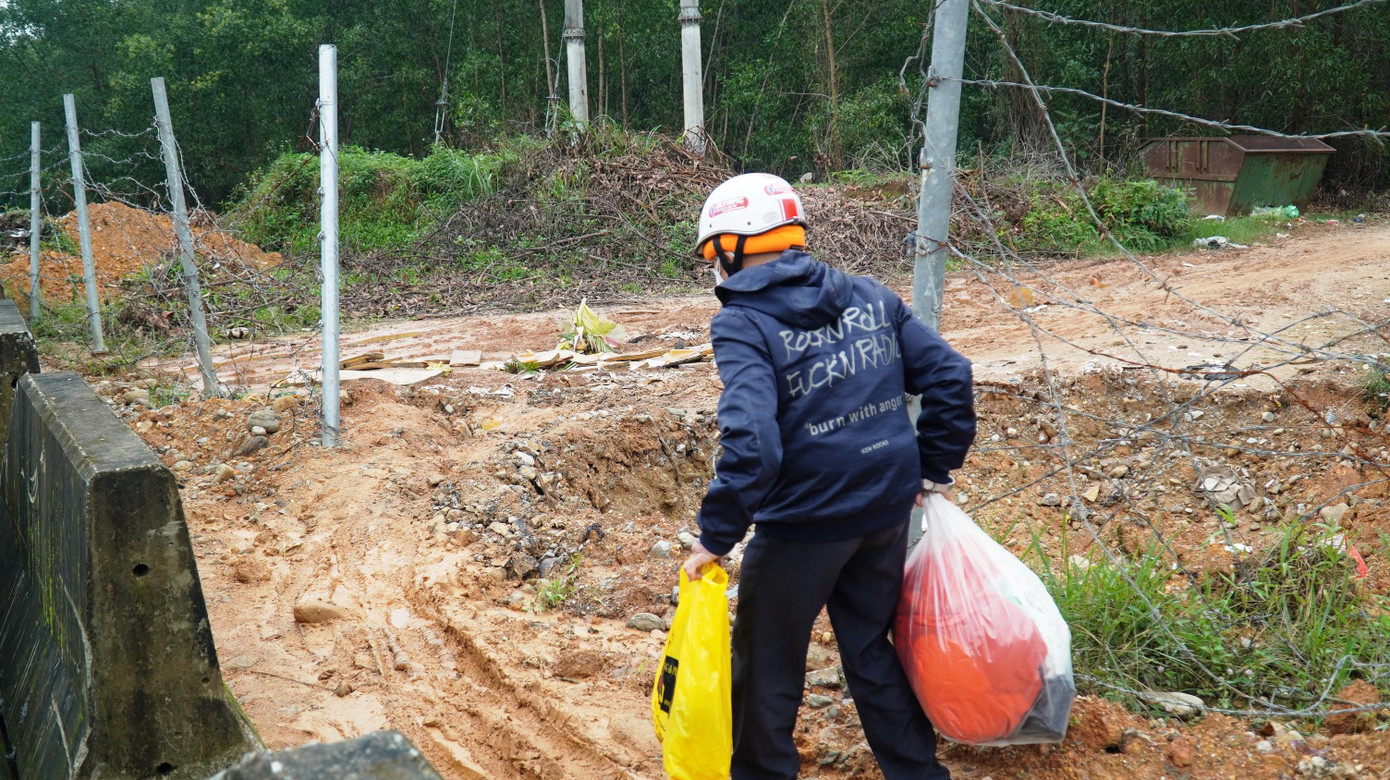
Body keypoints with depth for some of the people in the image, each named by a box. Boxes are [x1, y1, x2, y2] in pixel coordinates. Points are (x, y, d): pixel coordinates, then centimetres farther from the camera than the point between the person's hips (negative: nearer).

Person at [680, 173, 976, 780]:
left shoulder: (741, 324, -14)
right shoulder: (869, 297, 4)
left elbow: (751, 440, -27)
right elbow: (949, 376, 3)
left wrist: (716, 536, -19)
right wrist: (932, 469, 12)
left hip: (804, 523, -6)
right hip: (888, 510, 6)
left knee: (767, 663, 15)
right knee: (870, 646, 24)